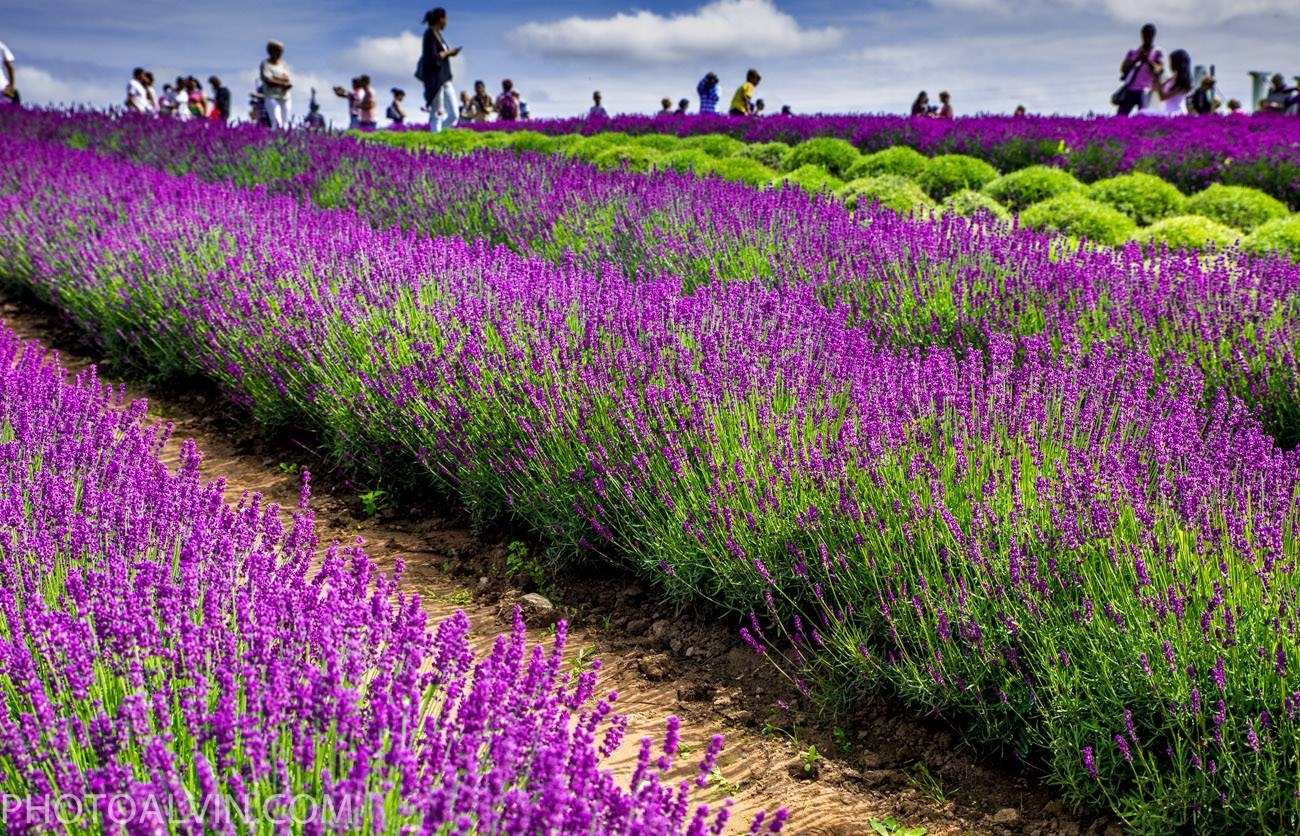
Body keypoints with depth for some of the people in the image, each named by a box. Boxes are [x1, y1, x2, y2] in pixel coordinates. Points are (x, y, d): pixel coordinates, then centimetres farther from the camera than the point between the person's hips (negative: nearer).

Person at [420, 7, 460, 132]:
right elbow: (432, 58, -20)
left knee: (454, 115, 4)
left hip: (445, 79, 9)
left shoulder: (438, 35, 15)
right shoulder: (429, 34, -12)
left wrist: (450, 53, 5)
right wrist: (447, 52, -7)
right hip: (434, 80, -9)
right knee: (437, 116, -7)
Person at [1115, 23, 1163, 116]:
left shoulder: (1157, 54, 10)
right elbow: (1123, 69, 6)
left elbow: (1158, 71, -6)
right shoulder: (1133, 52, 18)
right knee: (1120, 116, -9)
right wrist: (1136, 60, -9)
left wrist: (1148, 61, -22)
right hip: (1129, 90, 3)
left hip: (1145, 91, -3)